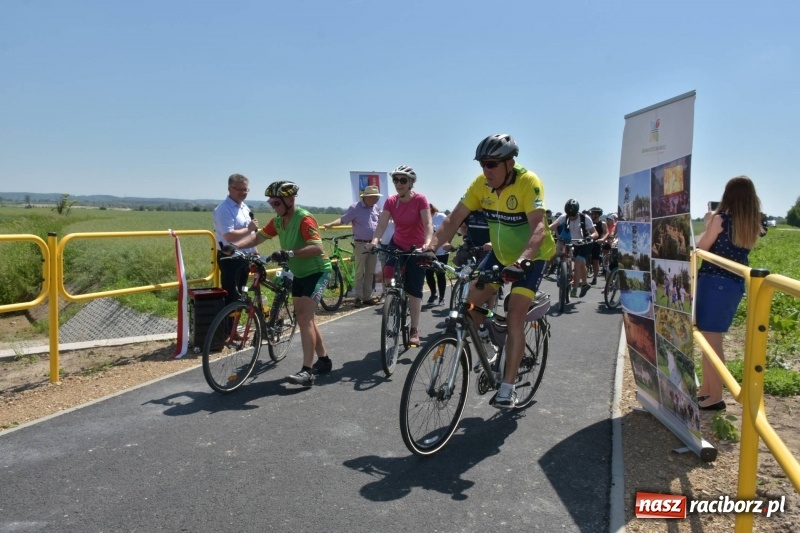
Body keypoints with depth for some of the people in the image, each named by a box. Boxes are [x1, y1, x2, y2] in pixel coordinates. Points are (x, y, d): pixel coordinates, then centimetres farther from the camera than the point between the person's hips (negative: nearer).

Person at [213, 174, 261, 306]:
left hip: (244, 258, 9)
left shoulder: (245, 207, 14)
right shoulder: (224, 209, -16)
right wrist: (249, 229, -15)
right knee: (230, 297, -6)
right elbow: (229, 236, -27)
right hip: (230, 259, -9)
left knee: (240, 296, 17)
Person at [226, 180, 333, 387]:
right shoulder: (278, 221, 2)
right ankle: (324, 360, 26)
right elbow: (258, 237, 2)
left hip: (317, 272, -9)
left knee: (304, 318, -17)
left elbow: (317, 248, -33)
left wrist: (290, 253, -44)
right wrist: (235, 246, -14)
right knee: (304, 319, 12)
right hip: (299, 274, 9)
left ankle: (307, 371, -16)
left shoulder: (304, 218, -23)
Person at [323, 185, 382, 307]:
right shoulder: (355, 208, -9)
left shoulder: (376, 208, 9)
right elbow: (343, 219, -13)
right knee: (359, 272, -2)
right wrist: (330, 224, -27)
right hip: (360, 244, -6)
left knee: (370, 273, 10)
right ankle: (358, 297, 5)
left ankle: (367, 297, 17)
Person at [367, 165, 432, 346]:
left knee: (414, 289, 1)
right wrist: (375, 240, -38)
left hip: (417, 248, -3)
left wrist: (427, 243, -45)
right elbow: (382, 224, -18)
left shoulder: (420, 199, -19)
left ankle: (414, 330, 11)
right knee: (387, 278, -21)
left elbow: (428, 224, -27)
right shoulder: (391, 201, -9)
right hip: (397, 244, 3)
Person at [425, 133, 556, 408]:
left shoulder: (528, 182, -28)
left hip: (532, 256, -5)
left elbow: (538, 226, -38)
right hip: (500, 253, 5)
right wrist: (431, 246, -31)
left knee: (515, 318, -15)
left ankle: (508, 386, -4)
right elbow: (454, 218, -15)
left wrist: (522, 260, -54)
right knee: (471, 302, -5)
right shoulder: (481, 183, -13)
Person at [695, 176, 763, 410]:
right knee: (712, 338, 18)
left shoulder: (720, 218, -12)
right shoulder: (753, 225, 7)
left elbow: (701, 248, -5)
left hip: (714, 282, -7)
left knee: (710, 340, -1)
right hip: (736, 285, 7)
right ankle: (707, 388, 27)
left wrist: (708, 225, 8)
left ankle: (715, 397, 3)